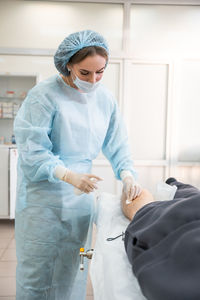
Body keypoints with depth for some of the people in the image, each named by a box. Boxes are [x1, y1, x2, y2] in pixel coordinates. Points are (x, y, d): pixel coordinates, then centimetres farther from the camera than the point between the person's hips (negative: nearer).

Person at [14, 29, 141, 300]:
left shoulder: (106, 99, 3)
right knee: (37, 270, 7)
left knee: (71, 272, 15)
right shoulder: (44, 95, -14)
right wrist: (69, 175, -26)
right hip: (43, 194, -4)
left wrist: (127, 174, -11)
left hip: (81, 196, 5)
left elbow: (117, 145, 7)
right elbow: (31, 150, -15)